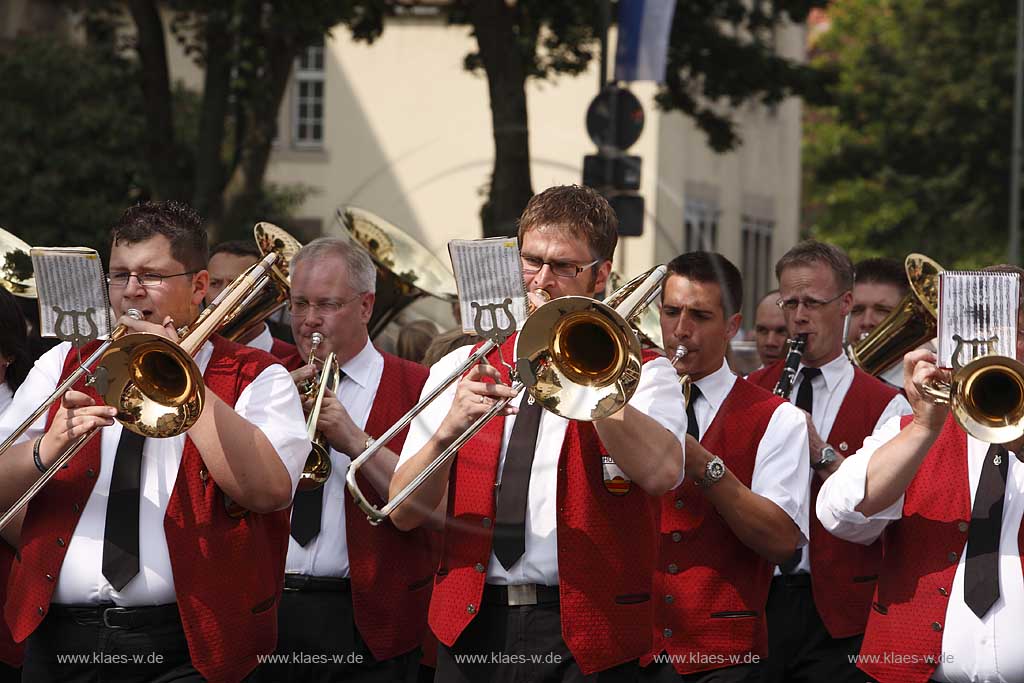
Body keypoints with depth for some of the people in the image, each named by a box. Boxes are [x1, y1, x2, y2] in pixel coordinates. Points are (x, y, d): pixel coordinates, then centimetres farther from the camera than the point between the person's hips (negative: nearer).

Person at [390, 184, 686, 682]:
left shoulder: (639, 372, 4)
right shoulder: (459, 369, 12)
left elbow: (663, 472, -18)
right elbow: (405, 514, 2)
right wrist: (447, 431, -15)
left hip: (583, 639, -2)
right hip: (472, 628, 3)